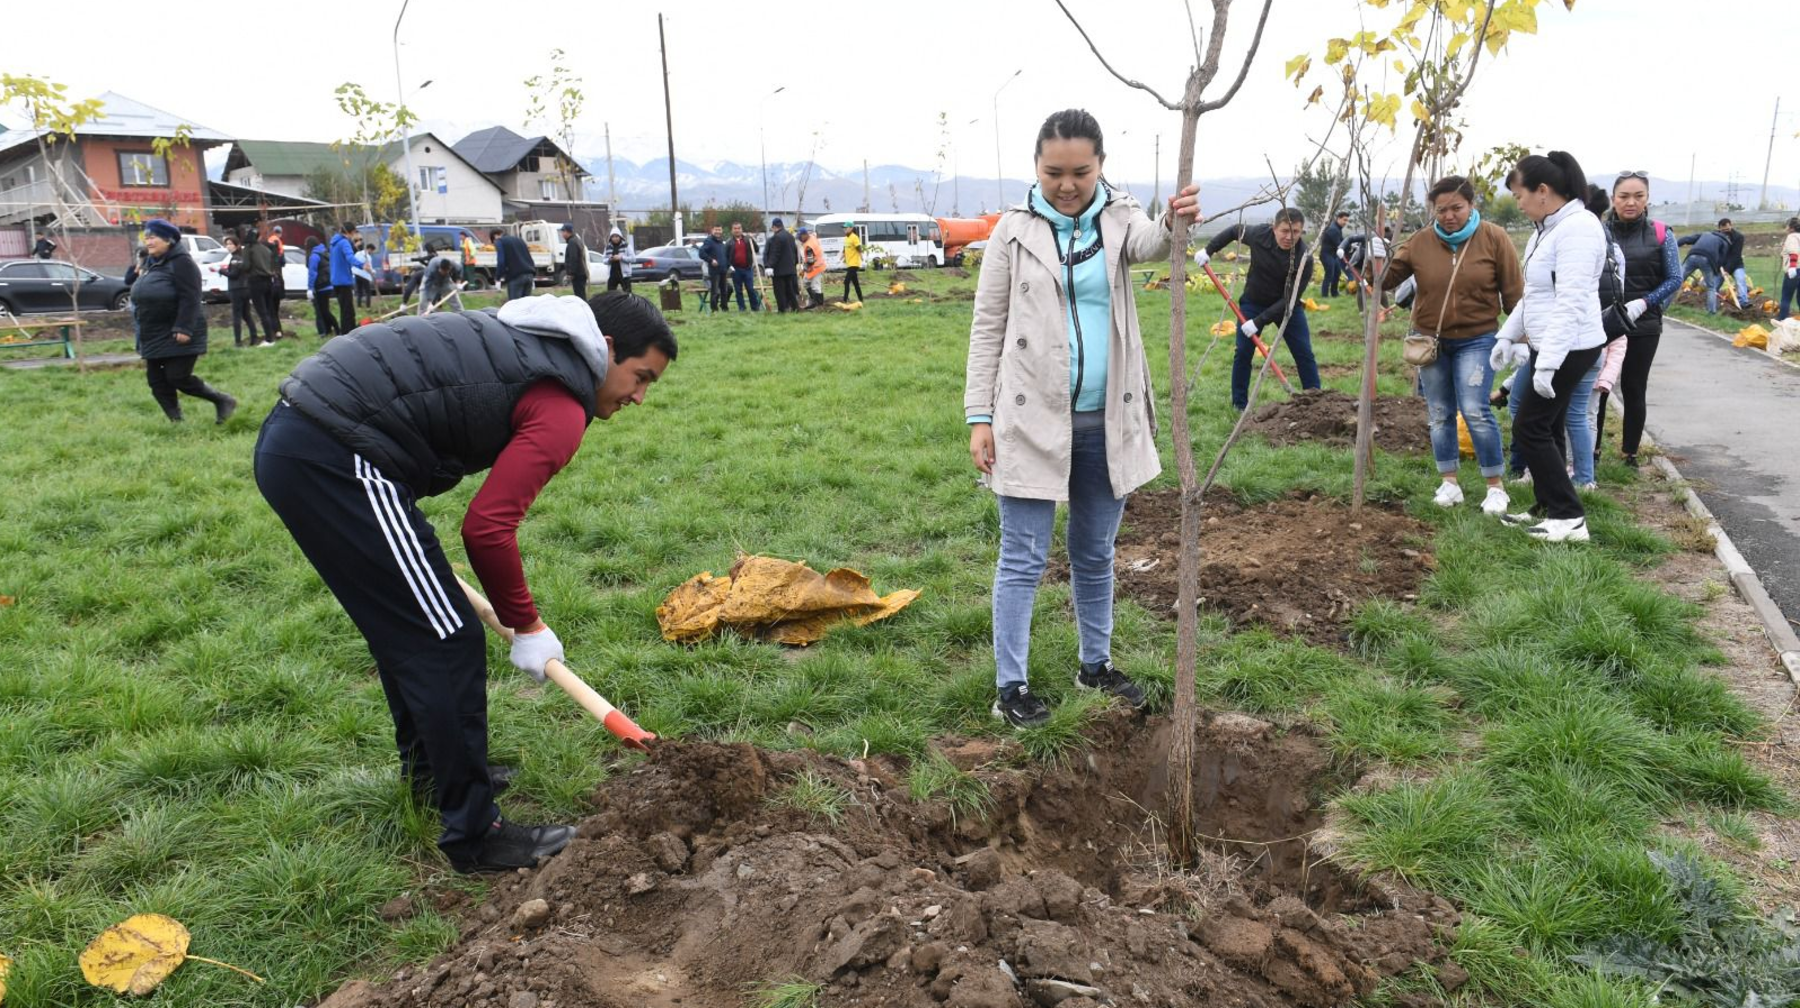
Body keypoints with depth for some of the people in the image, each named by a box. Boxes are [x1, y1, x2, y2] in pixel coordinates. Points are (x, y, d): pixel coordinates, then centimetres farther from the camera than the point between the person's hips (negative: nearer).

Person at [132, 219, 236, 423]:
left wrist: (183, 328, -27)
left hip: (177, 335, -9)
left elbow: (189, 299, -21)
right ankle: (176, 422, 12)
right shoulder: (150, 262, 14)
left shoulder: (180, 261, -14)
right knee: (157, 381, 5)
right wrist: (142, 331, 21)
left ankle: (223, 401, 7)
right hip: (154, 336, 9)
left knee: (179, 378, -11)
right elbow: (143, 297, 23)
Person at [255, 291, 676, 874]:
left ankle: (429, 770, 41)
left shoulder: (524, 344, 17)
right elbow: (489, 528, -16)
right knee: (448, 645, -4)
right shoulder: (562, 405, -11)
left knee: (404, 630, 23)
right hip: (333, 459, -11)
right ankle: (475, 835, 7)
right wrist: (527, 626, -1)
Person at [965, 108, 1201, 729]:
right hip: (1032, 419, -3)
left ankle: (1096, 665, 33)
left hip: (1106, 422, 3)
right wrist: (980, 416, -6)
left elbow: (1151, 244, -21)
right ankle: (1009, 687, 12)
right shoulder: (1015, 230, -1)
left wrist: (1176, 223, -45)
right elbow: (987, 327, -1)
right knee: (1023, 558, 2)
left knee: (1096, 555, 16)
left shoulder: (1118, 219, 3)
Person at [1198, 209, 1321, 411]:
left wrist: (1259, 321, -31)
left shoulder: (1304, 258, -28)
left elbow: (1289, 299, -27)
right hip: (1253, 303, 2)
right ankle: (1239, 404, 12)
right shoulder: (1259, 234, -21)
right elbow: (1235, 231, 2)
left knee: (1304, 354, -4)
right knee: (1243, 353, -1)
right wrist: (1208, 250, -4)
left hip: (1288, 306, -1)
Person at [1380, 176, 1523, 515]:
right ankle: (1449, 483, 20)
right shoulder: (1420, 242, -2)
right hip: (1430, 340, 3)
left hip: (1476, 339, -3)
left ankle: (1496, 487, 3)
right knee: (1440, 414, 8)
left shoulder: (1494, 238, -7)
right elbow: (1387, 278, -2)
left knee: (1476, 412, -10)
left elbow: (1513, 291, -3)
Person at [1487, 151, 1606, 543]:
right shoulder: (1547, 228, 12)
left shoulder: (1577, 228, -20)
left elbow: (1571, 303, -26)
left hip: (1569, 348, -10)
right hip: (1549, 345, 10)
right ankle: (1550, 508, 24)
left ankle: (1570, 518, 0)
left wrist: (1547, 362, -29)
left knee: (1530, 429, -7)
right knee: (1544, 428, 14)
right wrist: (1507, 335, 22)